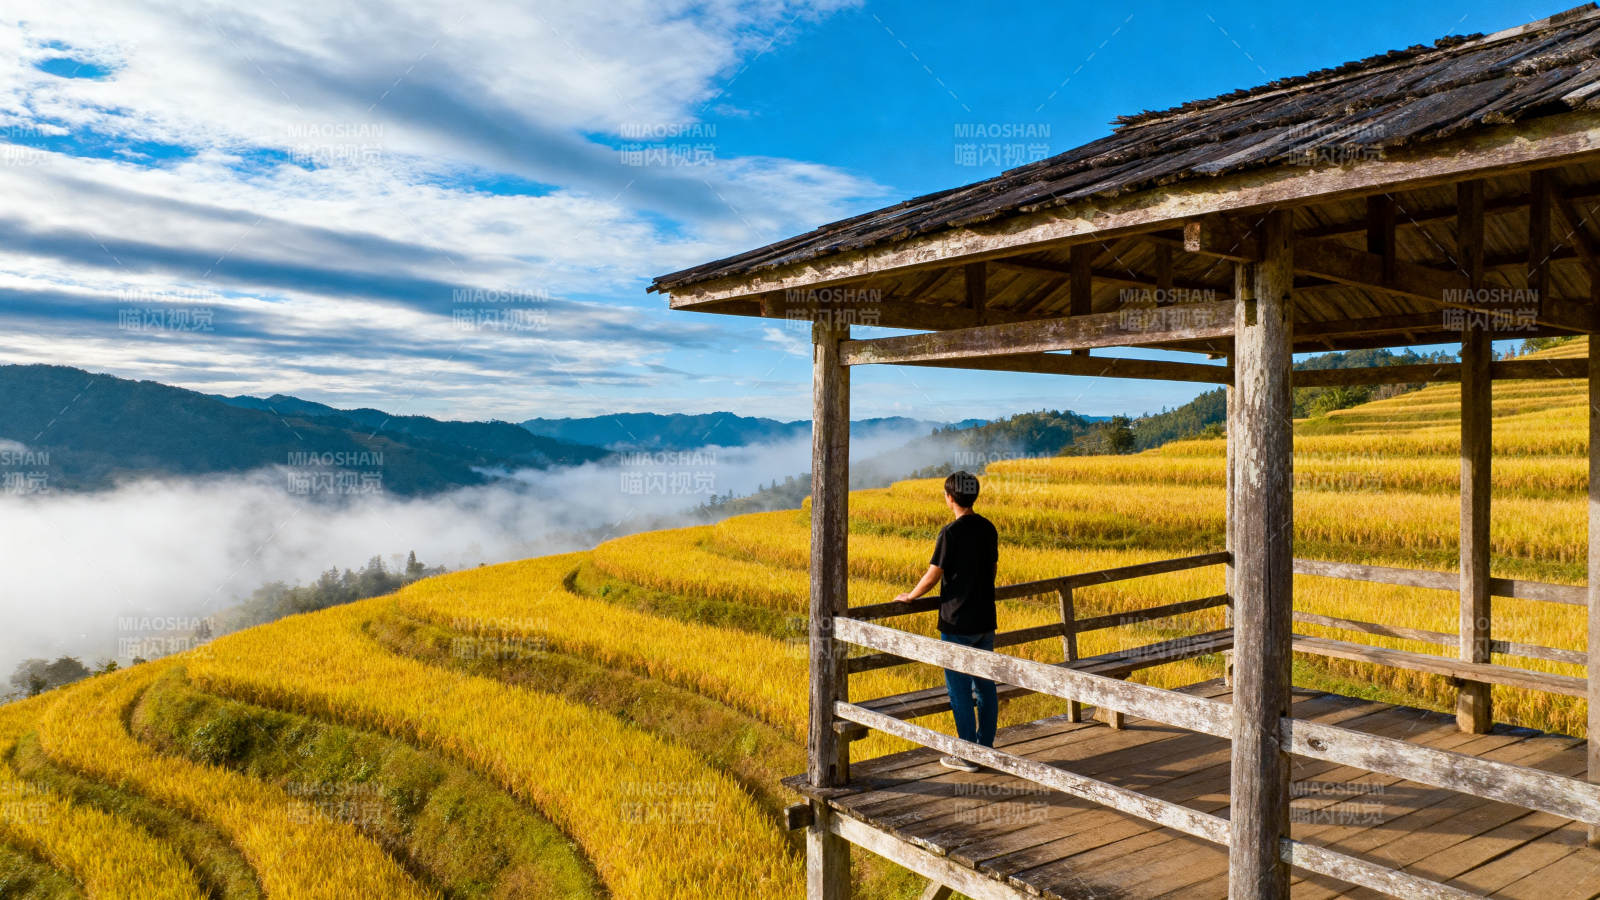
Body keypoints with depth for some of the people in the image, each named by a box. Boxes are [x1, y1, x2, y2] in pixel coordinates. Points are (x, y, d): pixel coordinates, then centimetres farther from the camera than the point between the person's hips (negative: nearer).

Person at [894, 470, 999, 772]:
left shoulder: (951, 532, -17)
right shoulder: (988, 529, 5)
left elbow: (933, 575, -14)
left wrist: (910, 596, 3)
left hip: (958, 624, -7)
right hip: (985, 620, 7)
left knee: (959, 691, 3)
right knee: (985, 686, 14)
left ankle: (968, 756, 9)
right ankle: (987, 748, 22)